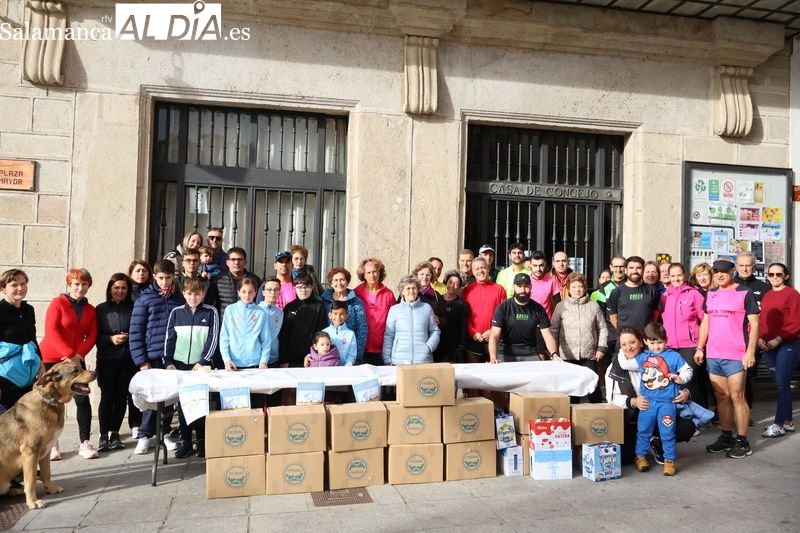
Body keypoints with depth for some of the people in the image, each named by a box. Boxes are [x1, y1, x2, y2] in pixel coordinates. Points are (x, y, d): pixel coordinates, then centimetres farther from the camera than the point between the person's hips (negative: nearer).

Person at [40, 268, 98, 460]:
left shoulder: (90, 310, 8)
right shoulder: (58, 303, -5)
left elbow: (92, 336, 3)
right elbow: (51, 332, -14)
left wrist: (79, 354, -14)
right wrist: (69, 354, -21)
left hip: (76, 360, 3)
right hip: (51, 359, -3)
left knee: (83, 399, -4)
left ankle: (85, 443, 2)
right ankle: (52, 443, 13)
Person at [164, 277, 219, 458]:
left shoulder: (211, 312, -1)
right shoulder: (176, 312, 6)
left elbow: (213, 339, -4)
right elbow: (169, 339, 7)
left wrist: (202, 361, -10)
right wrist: (168, 362, -1)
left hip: (202, 365, -2)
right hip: (180, 363, 2)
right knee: (182, 404, 5)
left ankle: (202, 441, 13)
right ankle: (185, 441, 16)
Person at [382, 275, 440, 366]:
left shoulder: (426, 308, 8)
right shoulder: (394, 310, 6)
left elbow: (435, 331, 11)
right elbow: (388, 336, 6)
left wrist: (429, 347, -6)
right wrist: (387, 361, 0)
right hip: (399, 361, -1)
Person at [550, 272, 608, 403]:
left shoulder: (594, 306, 6)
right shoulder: (561, 306, 3)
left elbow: (602, 328, 10)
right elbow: (554, 329, 4)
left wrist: (601, 348, 3)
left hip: (590, 355, 1)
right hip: (567, 355, -1)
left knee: (593, 387, 3)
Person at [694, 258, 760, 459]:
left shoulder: (745, 293, -4)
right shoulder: (710, 295, 13)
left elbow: (754, 324, -6)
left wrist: (750, 351, -13)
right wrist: (700, 348, 11)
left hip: (736, 356, -5)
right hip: (713, 355, 6)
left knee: (737, 397, -2)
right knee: (721, 397, 11)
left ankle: (742, 441, 7)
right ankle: (726, 437, 21)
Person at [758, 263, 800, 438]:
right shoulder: (766, 296, 12)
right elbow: (761, 320, 13)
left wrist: (778, 339, -16)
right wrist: (759, 338, -2)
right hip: (768, 346, 6)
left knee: (782, 384, -4)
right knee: (782, 384, 12)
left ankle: (779, 424, 0)